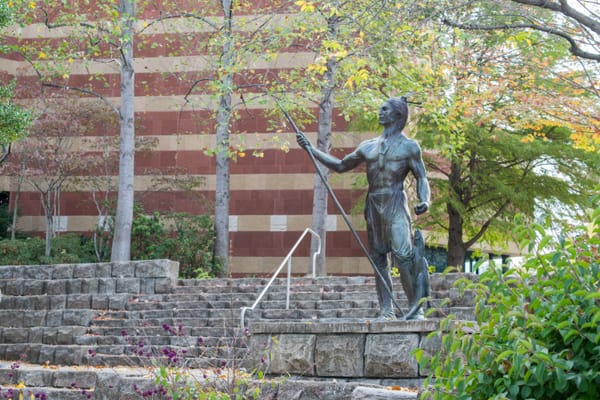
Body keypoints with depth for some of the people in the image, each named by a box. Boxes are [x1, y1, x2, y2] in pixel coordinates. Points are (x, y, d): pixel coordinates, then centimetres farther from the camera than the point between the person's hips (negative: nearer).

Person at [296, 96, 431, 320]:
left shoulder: (408, 147, 5)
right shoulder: (368, 147, 19)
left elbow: (421, 177, -1)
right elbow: (340, 166, 27)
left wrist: (424, 201, -20)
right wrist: (312, 150, 21)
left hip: (395, 205, -5)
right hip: (373, 207, 6)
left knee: (403, 255, -17)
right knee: (378, 259, 1)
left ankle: (415, 308, -16)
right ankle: (386, 310, 2)